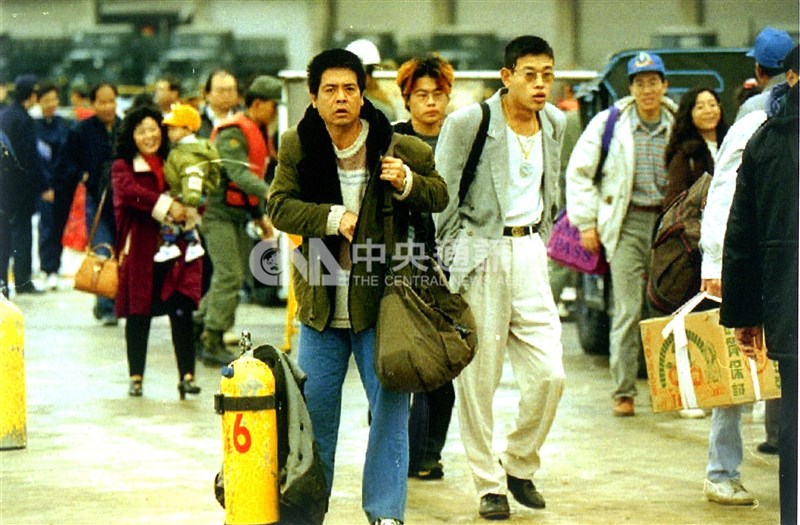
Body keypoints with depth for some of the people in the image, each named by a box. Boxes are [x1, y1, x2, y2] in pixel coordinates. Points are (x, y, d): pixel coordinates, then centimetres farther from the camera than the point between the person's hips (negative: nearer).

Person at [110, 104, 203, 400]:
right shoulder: (124, 166, 3)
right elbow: (128, 190, -18)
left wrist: (190, 211, -9)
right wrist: (166, 206, -25)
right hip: (140, 251, -2)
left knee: (181, 312, -8)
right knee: (138, 315, 4)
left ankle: (187, 375, -7)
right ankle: (136, 377, 13)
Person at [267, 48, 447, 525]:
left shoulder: (396, 148, -5)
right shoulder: (299, 146, 0)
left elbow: (440, 197, 5)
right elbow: (279, 206, -5)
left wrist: (408, 182, -15)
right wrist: (331, 217, -19)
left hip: (379, 299, -1)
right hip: (321, 302, 2)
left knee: (391, 405, -2)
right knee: (314, 409, 10)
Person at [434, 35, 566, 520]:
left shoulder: (555, 123, 8)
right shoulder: (468, 123, -10)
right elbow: (441, 198, -5)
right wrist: (454, 260, -6)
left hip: (530, 251, 5)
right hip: (480, 253, -4)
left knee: (549, 374, -2)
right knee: (478, 379, 0)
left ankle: (520, 467, 20)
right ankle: (490, 485, 13)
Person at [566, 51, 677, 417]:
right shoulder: (610, 123, 1)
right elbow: (578, 172, 5)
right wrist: (587, 222, 0)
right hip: (627, 225, -2)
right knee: (628, 311, -6)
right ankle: (623, 393, -2)